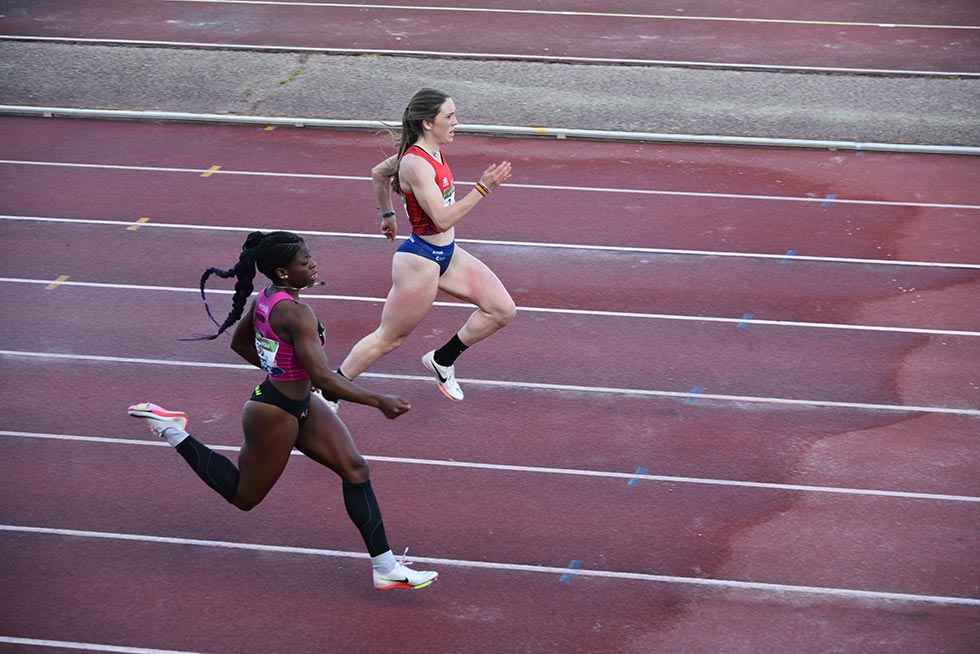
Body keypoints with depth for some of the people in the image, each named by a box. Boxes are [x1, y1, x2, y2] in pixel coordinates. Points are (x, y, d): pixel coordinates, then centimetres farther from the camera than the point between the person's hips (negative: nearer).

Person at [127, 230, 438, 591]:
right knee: (244, 496, 13)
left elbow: (240, 342, 15)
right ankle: (173, 430, 21)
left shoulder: (265, 299, -2)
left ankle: (385, 568, 4)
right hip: (274, 414, -9)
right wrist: (379, 402, -27)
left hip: (300, 403, 9)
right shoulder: (295, 313, -30)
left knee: (355, 468, 2)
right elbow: (323, 378, -32)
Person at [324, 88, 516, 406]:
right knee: (388, 338, 4)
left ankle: (442, 360, 20)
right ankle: (326, 395, 19)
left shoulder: (431, 152, 3)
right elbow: (442, 219, -32)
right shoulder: (416, 164, -25)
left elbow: (378, 173, 19)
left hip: (446, 254, 9)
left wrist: (387, 215, 32)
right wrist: (483, 187, -35)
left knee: (502, 310, 4)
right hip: (421, 260, -9)